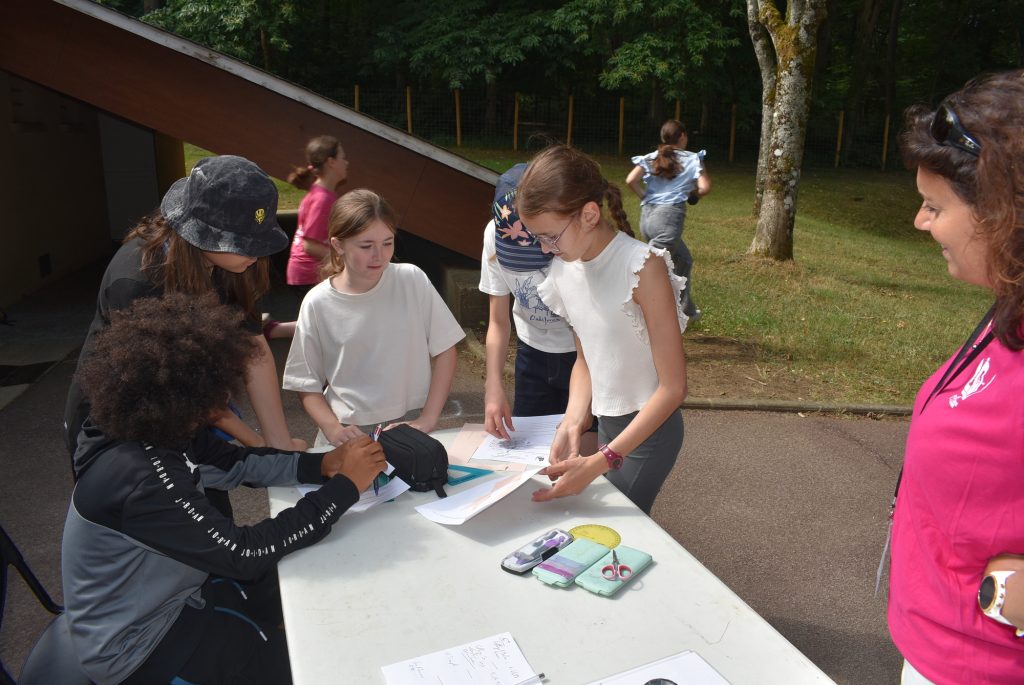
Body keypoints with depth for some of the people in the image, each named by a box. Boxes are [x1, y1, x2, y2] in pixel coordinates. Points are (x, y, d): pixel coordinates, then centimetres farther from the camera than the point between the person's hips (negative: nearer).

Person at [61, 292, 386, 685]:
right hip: (137, 648, -7)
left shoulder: (156, 432, -10)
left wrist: (322, 465, -12)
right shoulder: (140, 478, -35)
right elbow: (245, 553, -31)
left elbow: (236, 464, 3)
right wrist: (345, 487, -26)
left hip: (170, 597, 8)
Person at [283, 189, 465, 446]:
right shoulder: (317, 304, -2)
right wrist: (334, 429, -11)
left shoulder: (412, 280, -3)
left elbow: (444, 350, 3)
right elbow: (307, 384, 5)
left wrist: (428, 420, -3)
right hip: (349, 433, 0)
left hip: (409, 424, 0)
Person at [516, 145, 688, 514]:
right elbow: (585, 358, 7)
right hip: (606, 423, 6)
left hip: (650, 426, -6)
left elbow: (673, 386, -21)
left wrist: (599, 463, -25)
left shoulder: (641, 267, -23)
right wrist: (572, 424, -11)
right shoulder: (564, 269, -3)